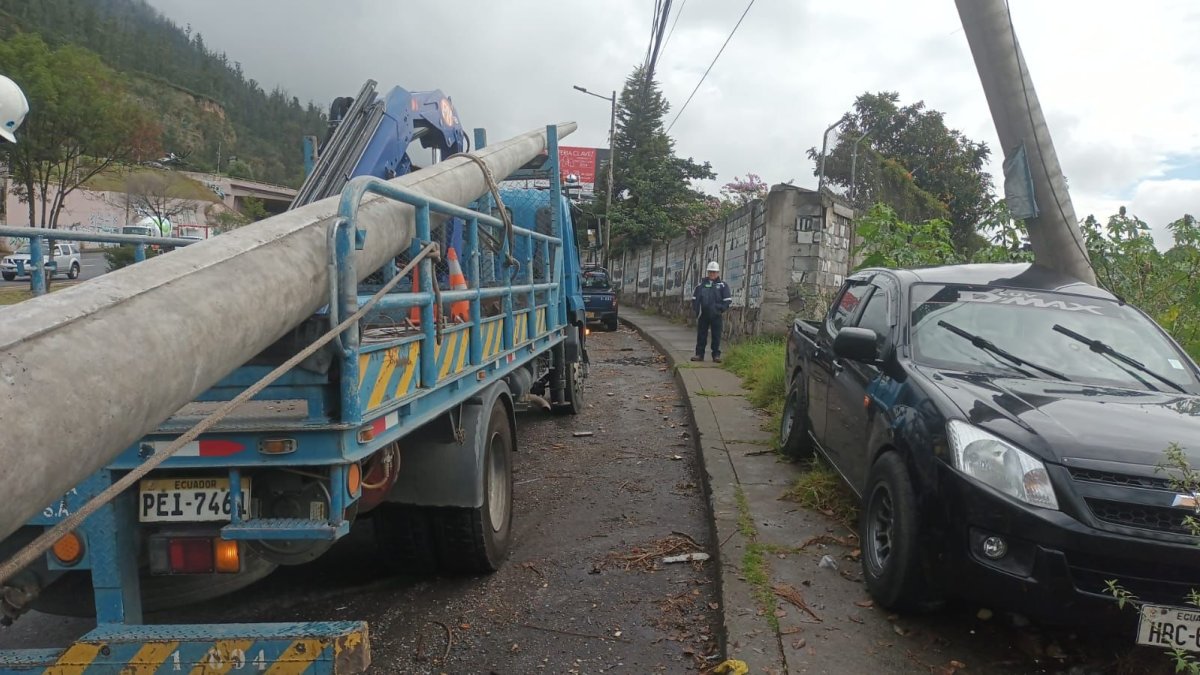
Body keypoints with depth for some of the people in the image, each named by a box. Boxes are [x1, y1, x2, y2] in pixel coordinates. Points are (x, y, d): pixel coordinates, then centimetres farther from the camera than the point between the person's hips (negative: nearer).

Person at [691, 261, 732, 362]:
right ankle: (699, 354, 11)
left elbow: (728, 299, 3)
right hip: (703, 314, 2)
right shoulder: (702, 284, 11)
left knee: (716, 335, 1)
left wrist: (722, 309, -6)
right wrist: (696, 309, 6)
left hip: (716, 315, -2)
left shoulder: (722, 285, 4)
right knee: (701, 335, 5)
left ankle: (716, 355, 7)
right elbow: (695, 297, 16)